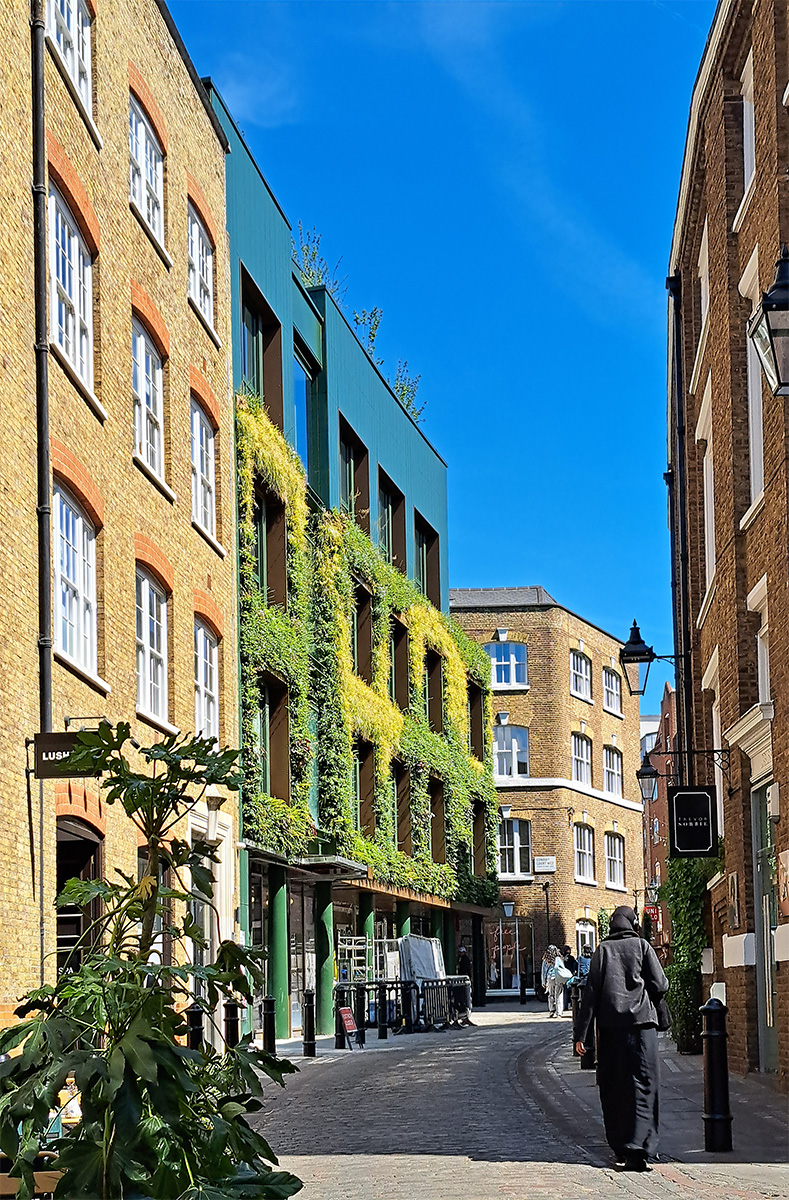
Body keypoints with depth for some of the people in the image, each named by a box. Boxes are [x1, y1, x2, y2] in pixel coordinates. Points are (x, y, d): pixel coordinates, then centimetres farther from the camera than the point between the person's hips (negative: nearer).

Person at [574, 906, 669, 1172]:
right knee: (642, 1088, -6)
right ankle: (637, 1150, -19)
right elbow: (660, 986, 1)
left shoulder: (603, 950, 8)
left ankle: (620, 1149, 15)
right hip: (641, 1023, -2)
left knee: (612, 1090, 11)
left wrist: (581, 1033, 4)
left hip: (610, 1027, 2)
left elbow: (590, 992, 4)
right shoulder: (642, 946, 6)